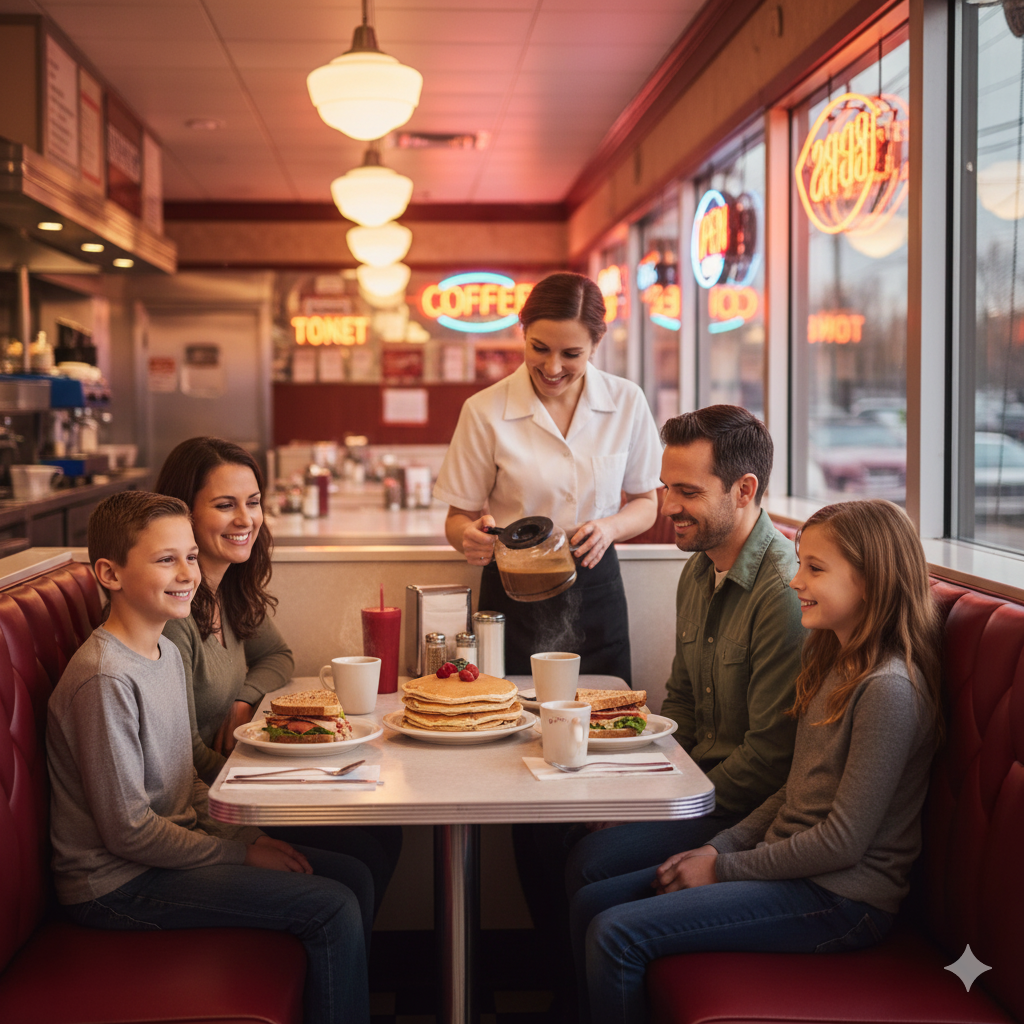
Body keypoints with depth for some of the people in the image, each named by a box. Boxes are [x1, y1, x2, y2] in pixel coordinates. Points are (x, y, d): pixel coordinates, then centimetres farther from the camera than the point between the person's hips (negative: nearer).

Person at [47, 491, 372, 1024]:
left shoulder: (167, 652, 7)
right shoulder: (106, 678, -23)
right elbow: (127, 830, -21)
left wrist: (246, 834, 0)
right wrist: (241, 853, -14)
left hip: (171, 846, 9)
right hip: (117, 884, -9)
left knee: (355, 876, 7)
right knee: (333, 909, -16)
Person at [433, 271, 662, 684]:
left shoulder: (627, 402, -2)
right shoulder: (485, 411, -8)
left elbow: (645, 503, 10)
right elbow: (459, 517, 0)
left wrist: (610, 527, -11)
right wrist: (470, 536, -23)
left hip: (595, 592, 2)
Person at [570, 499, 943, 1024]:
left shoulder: (889, 689, -21)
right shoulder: (834, 663, 11)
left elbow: (843, 841, -21)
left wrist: (723, 869, -12)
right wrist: (718, 848, 3)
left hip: (839, 901, -9)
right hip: (788, 864, 10)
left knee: (616, 935, -18)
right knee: (589, 903, 5)